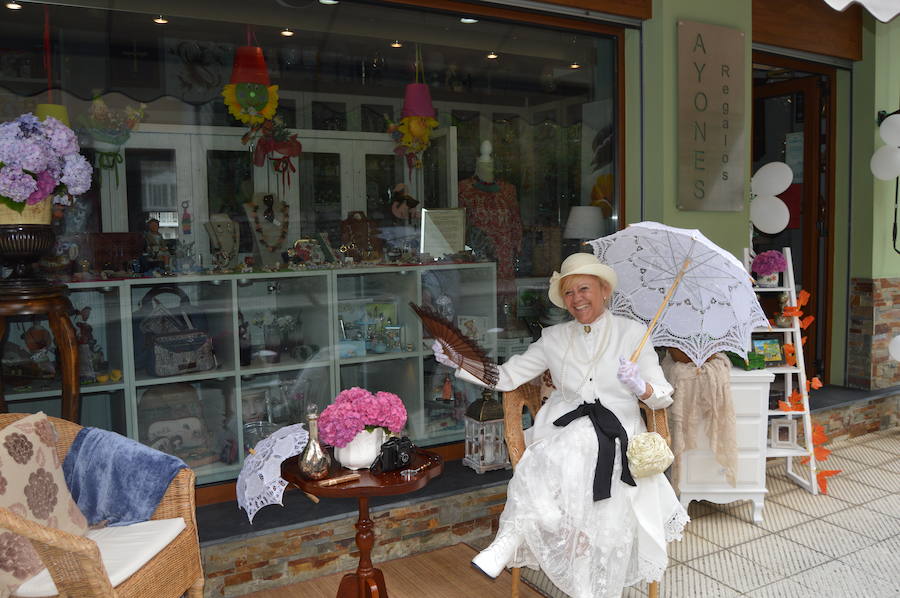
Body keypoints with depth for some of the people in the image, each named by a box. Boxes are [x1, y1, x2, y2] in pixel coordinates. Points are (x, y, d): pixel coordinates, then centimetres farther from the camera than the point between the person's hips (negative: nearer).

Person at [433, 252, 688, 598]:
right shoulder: (554, 339, 13)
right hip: (565, 428, 1)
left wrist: (641, 387, -16)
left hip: (618, 431, 0)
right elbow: (507, 377, 6)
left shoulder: (632, 333, 8)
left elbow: (663, 398, 6)